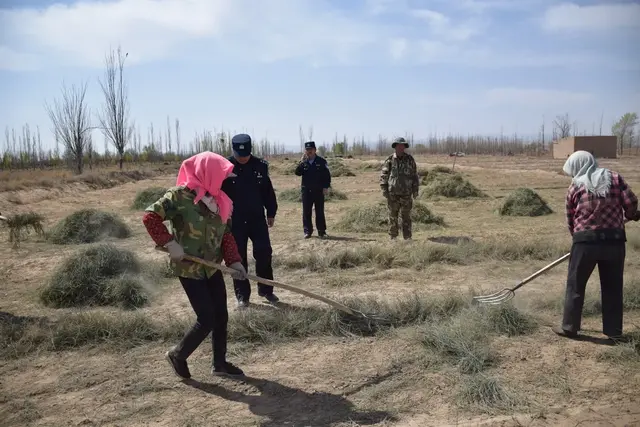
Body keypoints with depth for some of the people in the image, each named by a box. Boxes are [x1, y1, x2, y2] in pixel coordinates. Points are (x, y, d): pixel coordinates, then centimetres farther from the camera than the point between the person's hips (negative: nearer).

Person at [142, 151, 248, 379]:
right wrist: (169, 243, -24)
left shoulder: (218, 200, 3)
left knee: (221, 316, 11)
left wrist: (234, 261, -6)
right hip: (189, 268, -7)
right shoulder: (180, 195, -17)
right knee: (206, 319, -4)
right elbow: (149, 216, -19)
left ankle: (220, 363, 30)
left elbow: (226, 234, 6)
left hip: (212, 267, 7)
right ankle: (177, 354, 23)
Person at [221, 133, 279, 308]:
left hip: (257, 218, 2)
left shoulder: (260, 165, -2)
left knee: (264, 253, 2)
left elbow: (268, 191, 7)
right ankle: (242, 295, 16)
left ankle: (266, 289, 20)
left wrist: (271, 213, 9)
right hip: (235, 221, -2)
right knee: (238, 258, 5)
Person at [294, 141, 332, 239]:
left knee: (320, 211, 3)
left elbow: (327, 175, -2)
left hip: (319, 190, -3)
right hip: (306, 190, 3)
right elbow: (297, 173, -5)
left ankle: (322, 231, 10)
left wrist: (326, 187, -10)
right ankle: (307, 231, 13)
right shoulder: (303, 162, 7)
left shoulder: (321, 161, -1)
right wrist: (301, 162, -15)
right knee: (306, 212, 5)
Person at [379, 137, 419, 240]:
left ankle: (407, 237, 8)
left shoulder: (410, 159, 3)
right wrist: (384, 188, -6)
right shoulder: (389, 160, 1)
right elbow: (384, 175, 2)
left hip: (406, 193, 0)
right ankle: (393, 237, 12)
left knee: (406, 216, 2)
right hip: (392, 193, 0)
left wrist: (415, 189, 0)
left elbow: (415, 175, 6)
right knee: (393, 216, 4)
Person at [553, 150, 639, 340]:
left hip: (586, 241, -2)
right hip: (615, 240, 2)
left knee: (575, 285, 9)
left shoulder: (575, 187, 3)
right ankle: (614, 330, 22)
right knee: (613, 287, 13)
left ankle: (569, 327, 16)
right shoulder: (615, 178, 4)